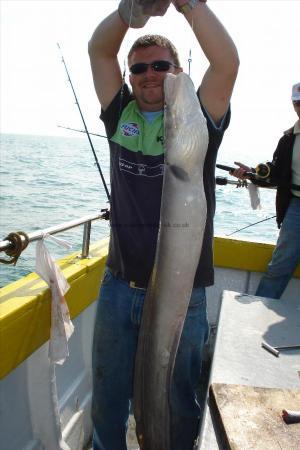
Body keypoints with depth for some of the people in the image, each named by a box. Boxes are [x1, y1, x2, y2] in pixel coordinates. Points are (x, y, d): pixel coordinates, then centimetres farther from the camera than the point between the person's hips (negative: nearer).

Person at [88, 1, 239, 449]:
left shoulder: (198, 118, 0)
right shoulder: (120, 116, 7)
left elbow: (226, 61, -15)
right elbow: (99, 49, 3)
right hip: (118, 287, 3)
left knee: (177, 405, 17)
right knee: (107, 401, 21)